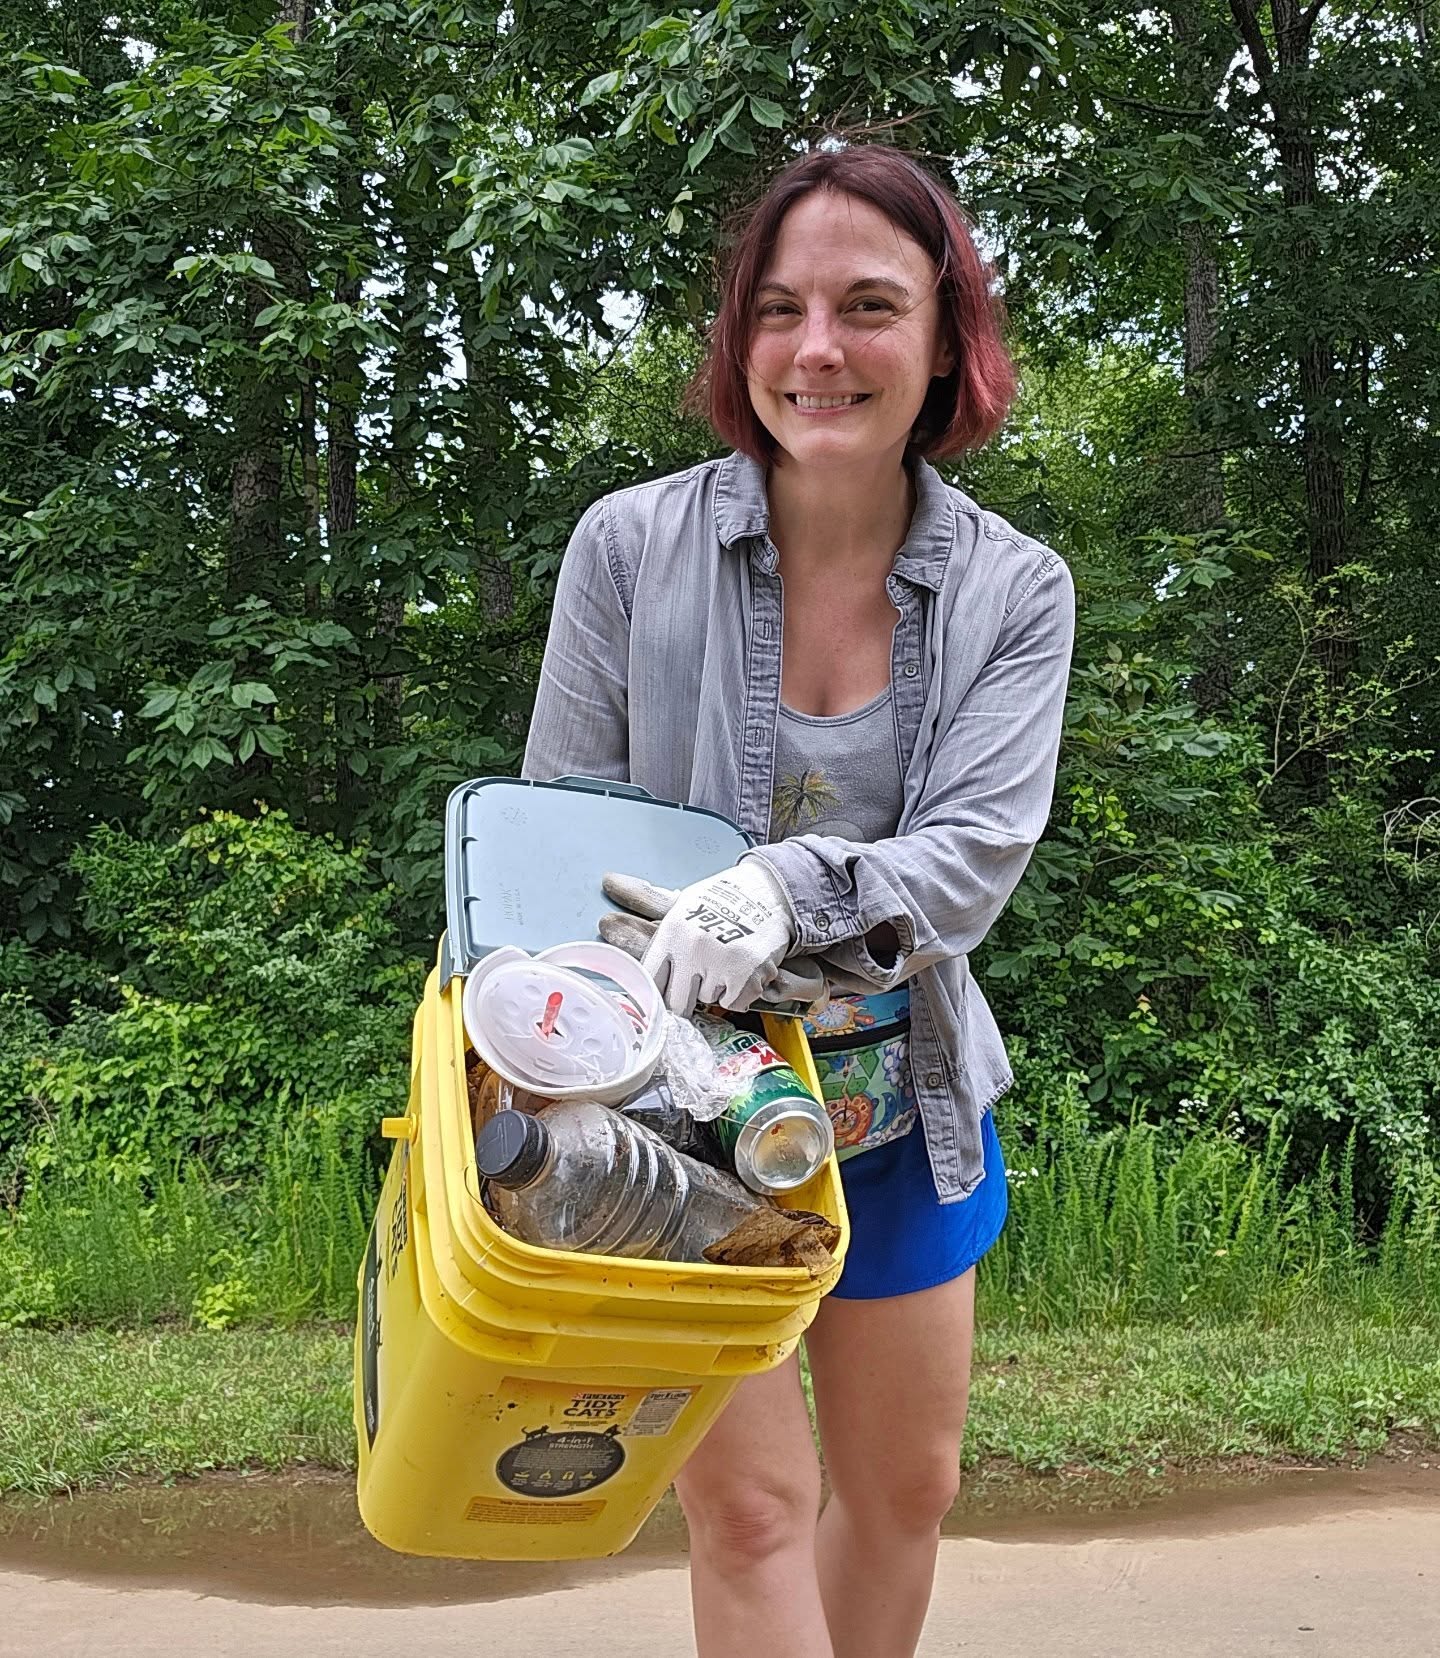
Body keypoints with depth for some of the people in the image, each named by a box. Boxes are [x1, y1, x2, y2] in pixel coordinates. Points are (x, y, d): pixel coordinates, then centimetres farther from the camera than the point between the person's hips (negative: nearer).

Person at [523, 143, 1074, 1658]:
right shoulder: (630, 545, -11)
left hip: (901, 1103, 3)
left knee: (906, 1485, 19)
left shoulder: (1015, 592, -6)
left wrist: (793, 884, -34)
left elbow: (974, 857, -15)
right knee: (748, 1507, 0)